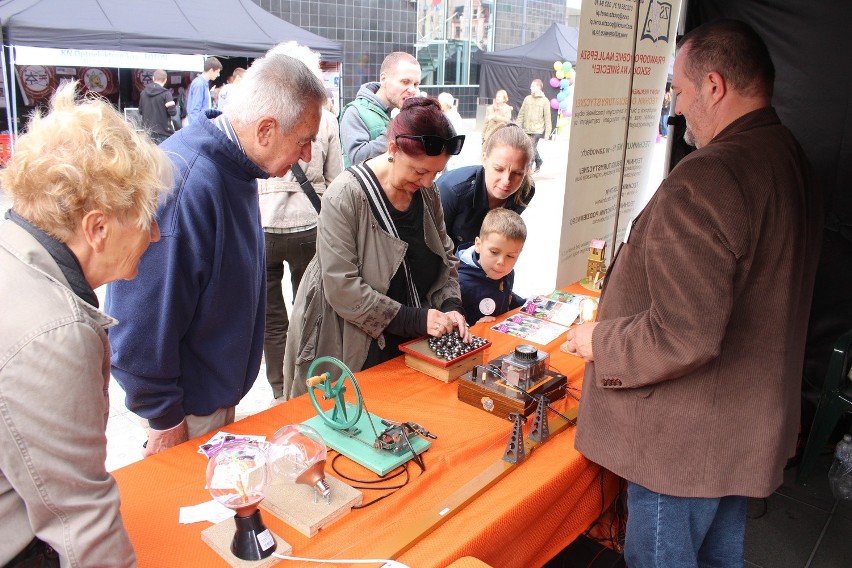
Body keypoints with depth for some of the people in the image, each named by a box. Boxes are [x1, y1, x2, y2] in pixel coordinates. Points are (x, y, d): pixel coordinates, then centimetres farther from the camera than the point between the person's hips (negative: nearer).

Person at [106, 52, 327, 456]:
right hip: (189, 409, -8)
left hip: (221, 390, 9)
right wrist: (165, 418, -18)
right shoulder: (184, 184, -32)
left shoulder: (235, 165, 0)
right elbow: (141, 324, -28)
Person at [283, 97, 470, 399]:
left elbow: (445, 257, 11)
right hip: (350, 351, -5)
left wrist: (450, 306, -7)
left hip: (408, 344, 6)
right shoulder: (346, 195, -21)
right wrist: (417, 319, -24)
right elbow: (342, 289, -25)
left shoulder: (427, 191, 0)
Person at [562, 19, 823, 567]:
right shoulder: (793, 161, 4)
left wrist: (600, 342, -14)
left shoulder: (706, 179, -27)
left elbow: (683, 337, -31)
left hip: (687, 440, -9)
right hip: (750, 428, 9)